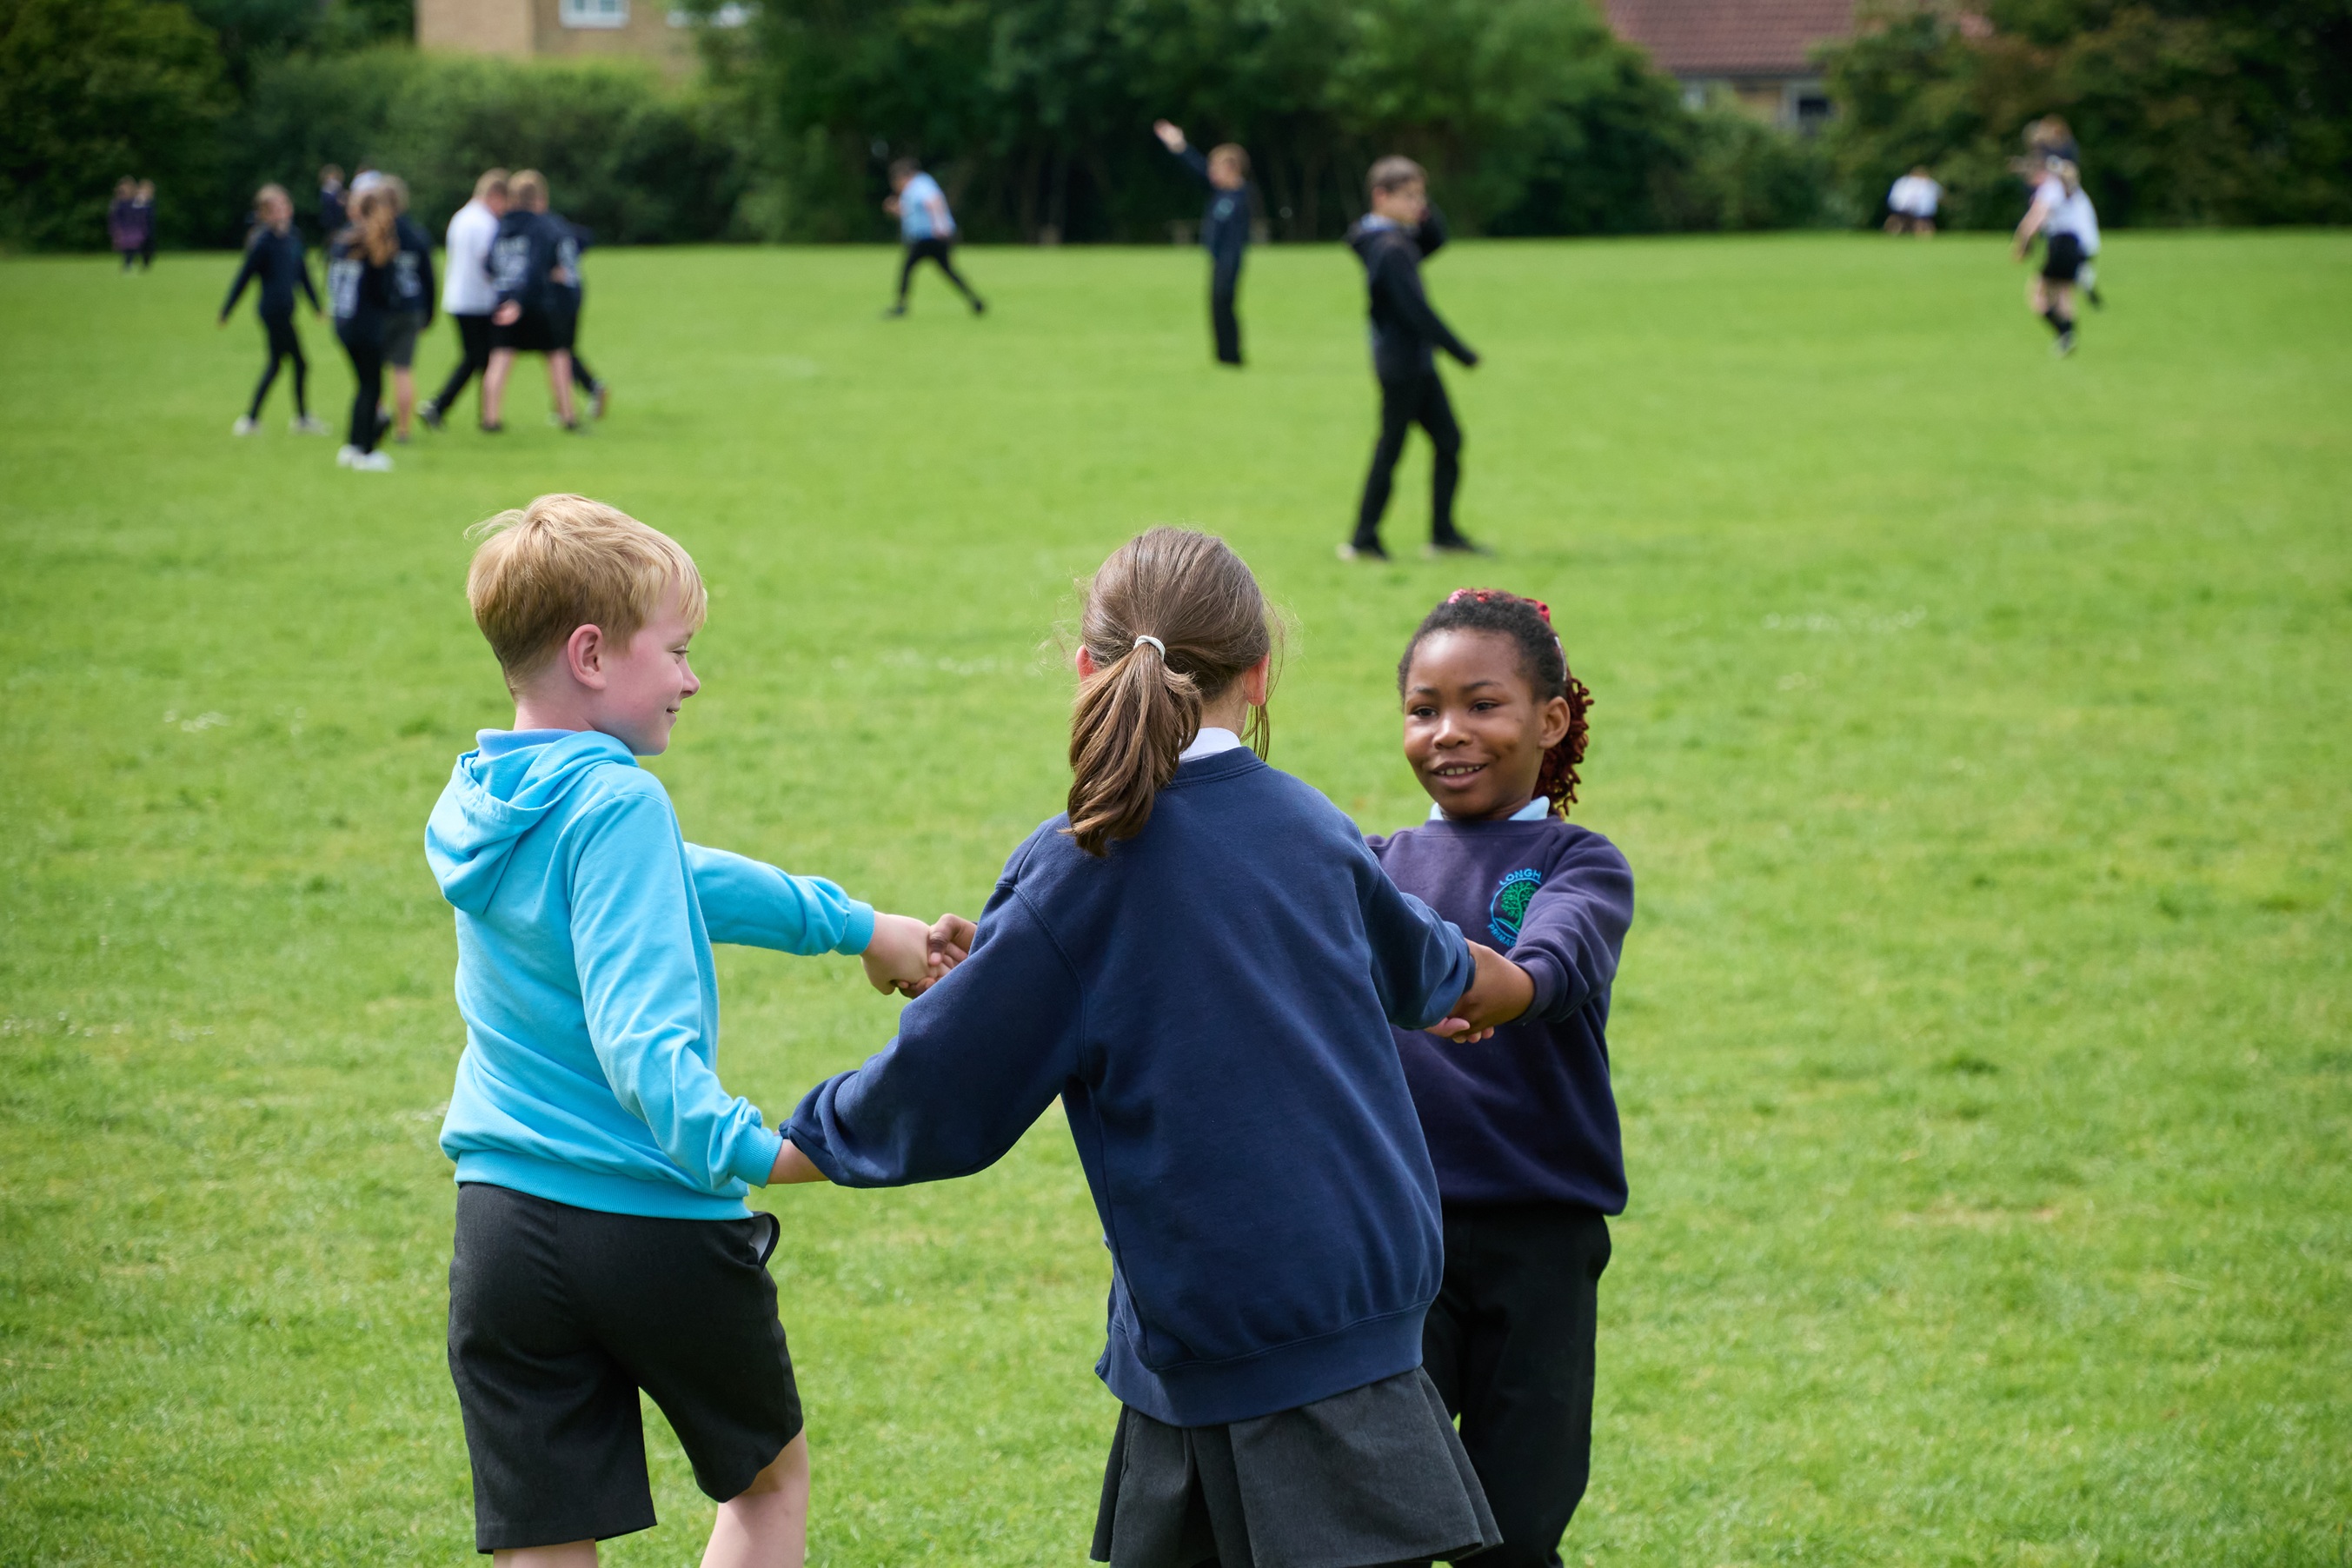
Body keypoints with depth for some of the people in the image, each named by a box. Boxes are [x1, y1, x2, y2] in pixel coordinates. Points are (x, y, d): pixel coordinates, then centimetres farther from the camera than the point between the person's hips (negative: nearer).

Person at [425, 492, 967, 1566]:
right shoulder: (616, 808, -16)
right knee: (769, 1476, 21)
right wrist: (741, 1148, -40)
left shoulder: (474, 807, 10)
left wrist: (855, 925, 30)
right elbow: (638, 1033, -28)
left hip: (506, 1232, 6)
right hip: (659, 1226, -6)